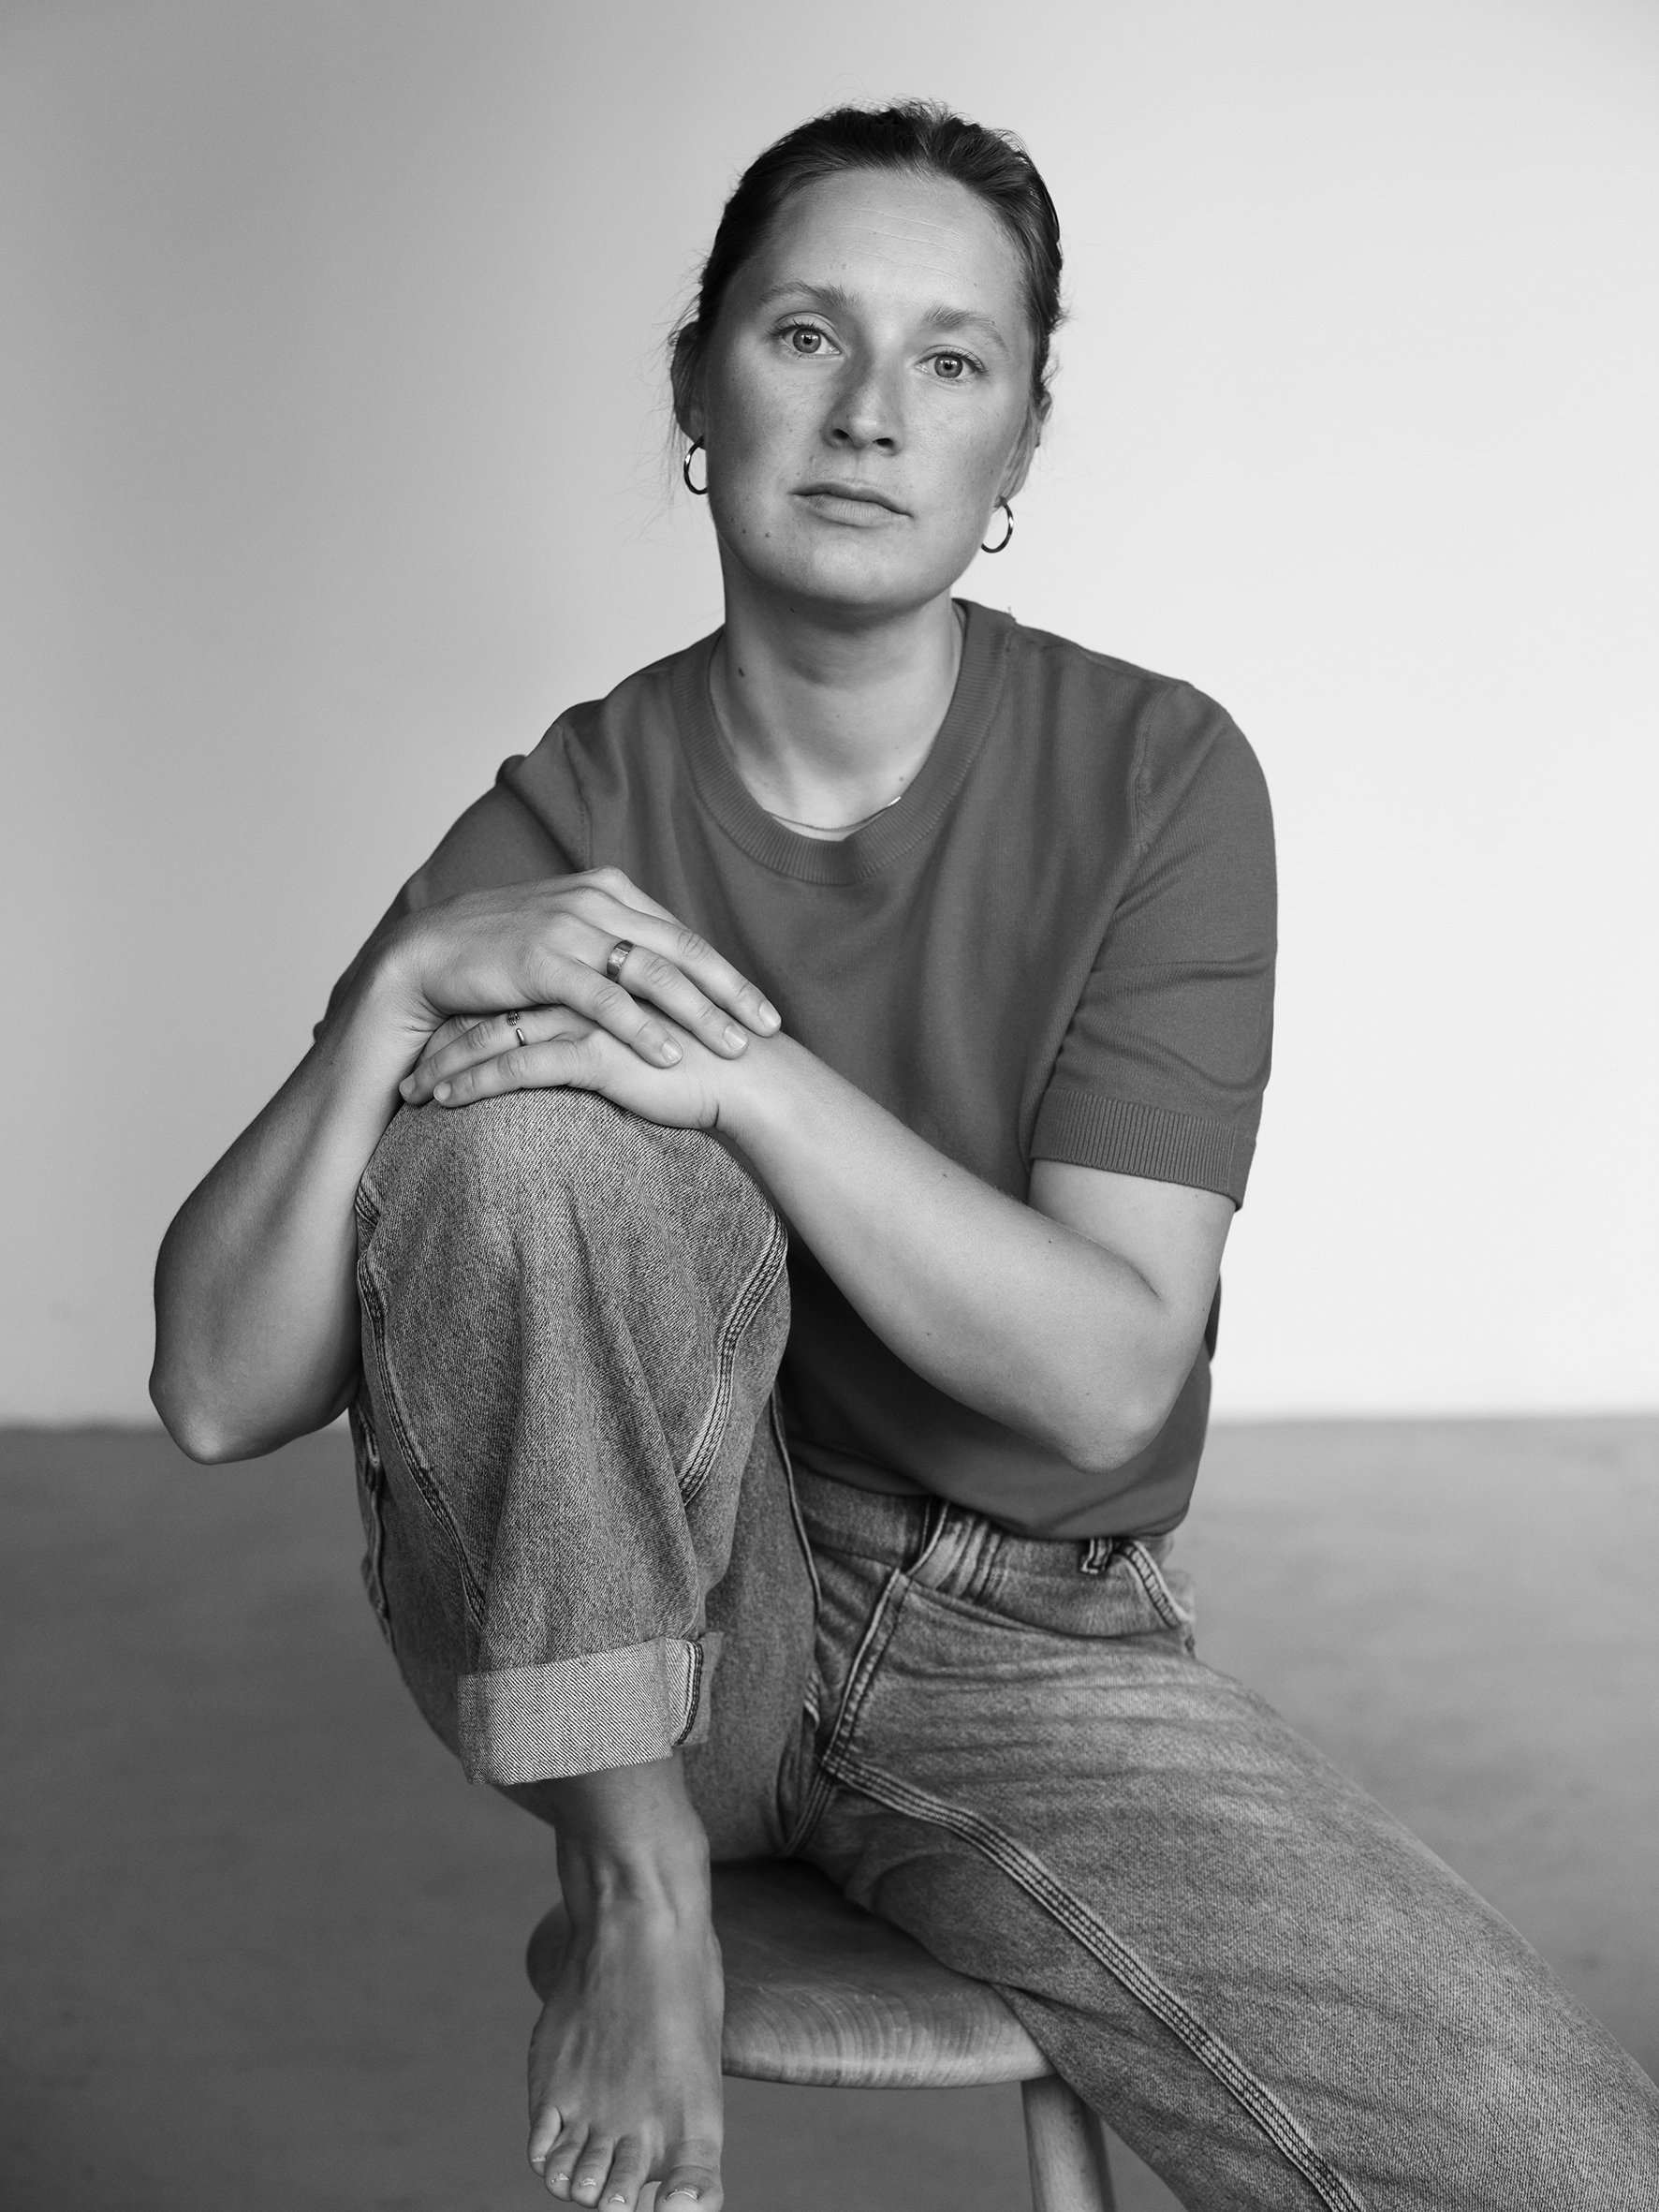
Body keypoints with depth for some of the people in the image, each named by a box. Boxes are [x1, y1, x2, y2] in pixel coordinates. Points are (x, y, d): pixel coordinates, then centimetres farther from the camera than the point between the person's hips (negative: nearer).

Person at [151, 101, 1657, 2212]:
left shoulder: (1154, 773, -7)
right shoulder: (572, 815, -6)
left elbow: (1105, 1376, -16)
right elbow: (219, 1389, -11)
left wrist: (750, 1079, -28)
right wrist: (406, 986, -26)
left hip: (1024, 1652, -1)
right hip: (599, 1633, 1)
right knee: (534, 1118, -29)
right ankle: (636, 1875, -11)